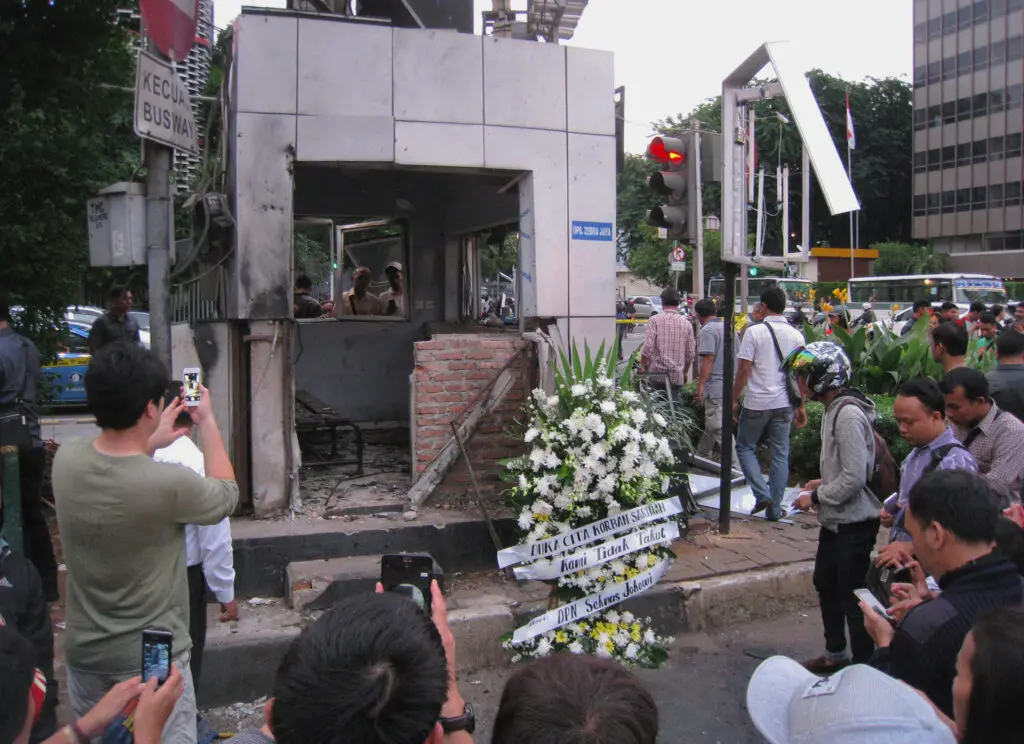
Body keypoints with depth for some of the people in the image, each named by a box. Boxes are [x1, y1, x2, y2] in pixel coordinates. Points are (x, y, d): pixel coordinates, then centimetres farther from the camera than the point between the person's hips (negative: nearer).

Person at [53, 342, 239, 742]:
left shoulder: (66, 459, -13)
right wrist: (208, 422, 3)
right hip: (154, 655, -5)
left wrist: (150, 444, 18)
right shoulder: (170, 483, -29)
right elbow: (227, 496, -6)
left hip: (84, 650, 6)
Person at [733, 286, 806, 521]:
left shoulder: (754, 332, -9)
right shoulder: (796, 335, 4)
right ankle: (775, 508, 14)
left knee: (744, 447, 14)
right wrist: (800, 406, 14)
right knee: (780, 454, 10)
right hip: (784, 404, 4)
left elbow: (743, 370, -11)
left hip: (757, 402, -4)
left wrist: (734, 399, -1)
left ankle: (762, 493, 0)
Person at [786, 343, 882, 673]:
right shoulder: (833, 409, 9)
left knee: (852, 596, -1)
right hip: (834, 520, 11)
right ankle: (835, 654, 37)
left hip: (853, 522, -11)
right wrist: (822, 482, 7)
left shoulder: (848, 415, -23)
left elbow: (855, 477, -26)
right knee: (826, 584, 21)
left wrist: (816, 497, -15)